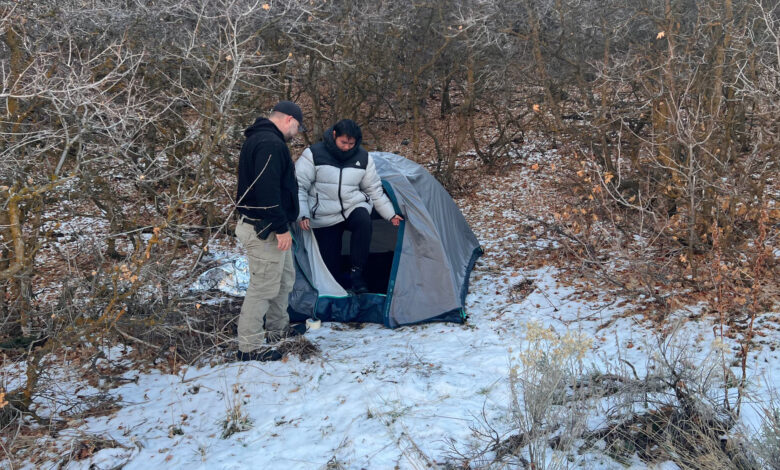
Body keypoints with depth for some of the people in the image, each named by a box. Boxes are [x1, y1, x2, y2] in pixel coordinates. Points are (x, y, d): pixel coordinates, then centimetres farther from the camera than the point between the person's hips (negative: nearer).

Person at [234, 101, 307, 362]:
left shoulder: (258, 139, 17)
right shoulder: (270, 144, -19)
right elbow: (267, 190, -27)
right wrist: (280, 228, -24)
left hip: (268, 227, 11)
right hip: (265, 230, -11)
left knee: (284, 278, 22)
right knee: (264, 286, -6)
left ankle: (278, 330, 36)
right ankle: (249, 347, 1)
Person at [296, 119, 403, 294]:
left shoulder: (363, 158, 1)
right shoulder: (314, 154, -10)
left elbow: (374, 190, 12)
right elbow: (298, 186, -8)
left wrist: (390, 214, 9)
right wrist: (303, 215, -19)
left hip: (354, 208, 2)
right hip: (325, 218, -2)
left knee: (364, 220, -33)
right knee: (330, 263, -7)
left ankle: (356, 273, -23)